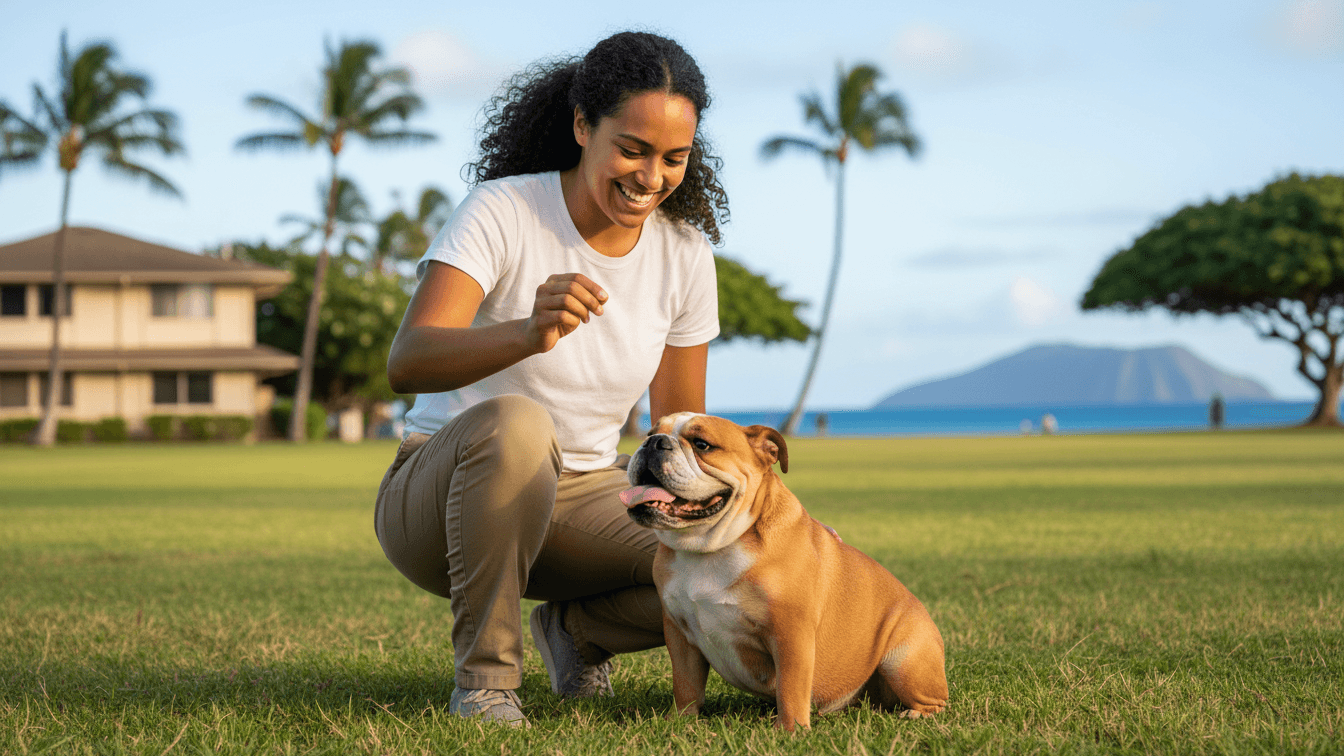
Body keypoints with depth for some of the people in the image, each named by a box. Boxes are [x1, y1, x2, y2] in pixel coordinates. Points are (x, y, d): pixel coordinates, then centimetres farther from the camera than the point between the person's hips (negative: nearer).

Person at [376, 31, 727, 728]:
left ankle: (574, 627, 9)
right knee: (512, 424, -40)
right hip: (438, 499, -4)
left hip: (582, 495, 4)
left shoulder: (684, 253, -3)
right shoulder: (501, 211, -18)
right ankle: (484, 672, -19)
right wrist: (527, 333, -51)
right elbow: (407, 363, -33)